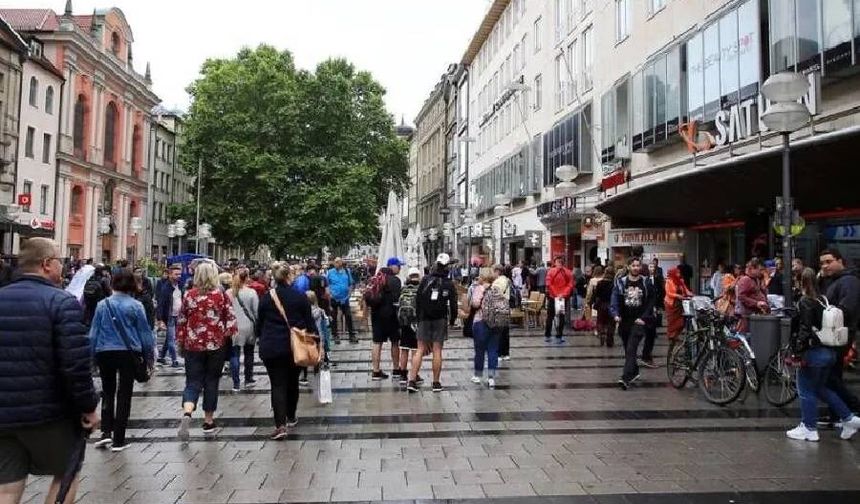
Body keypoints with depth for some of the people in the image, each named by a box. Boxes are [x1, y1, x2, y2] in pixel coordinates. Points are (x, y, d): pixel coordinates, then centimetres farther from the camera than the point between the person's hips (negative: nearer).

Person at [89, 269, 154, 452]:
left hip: (105, 352, 2)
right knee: (124, 395, 6)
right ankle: (118, 440, 8)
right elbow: (144, 332, -2)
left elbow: (93, 332, 5)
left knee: (107, 392, 19)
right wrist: (150, 357, 8)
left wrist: (93, 355, 15)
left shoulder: (102, 305, -1)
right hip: (128, 353, -2)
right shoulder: (135, 306, -7)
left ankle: (106, 432, 7)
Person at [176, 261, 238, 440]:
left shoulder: (189, 295, -1)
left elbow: (181, 321, 4)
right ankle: (208, 422, 19)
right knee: (211, 382, 11)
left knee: (193, 383, 6)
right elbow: (231, 319, -6)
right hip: (216, 345, -1)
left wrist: (181, 342, 15)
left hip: (193, 345, 1)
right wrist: (228, 335, 10)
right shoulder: (221, 295, -6)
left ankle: (186, 413, -20)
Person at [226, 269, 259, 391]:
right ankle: (248, 379, 25)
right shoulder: (251, 292, -8)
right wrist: (257, 326, 8)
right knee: (249, 353, 16)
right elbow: (256, 311, -5)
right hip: (248, 327, 0)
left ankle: (236, 383, 3)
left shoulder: (228, 293, -4)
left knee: (234, 355, 4)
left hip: (233, 327, 0)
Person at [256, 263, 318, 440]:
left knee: (278, 385, -1)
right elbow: (309, 322, -1)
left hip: (271, 347, -1)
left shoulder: (266, 298, -4)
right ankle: (291, 417, 33)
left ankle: (280, 425, -12)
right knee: (292, 382, 18)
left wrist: (260, 338, 22)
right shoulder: (301, 297, -5)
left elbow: (260, 322, 6)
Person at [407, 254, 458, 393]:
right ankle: (436, 383, 7)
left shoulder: (425, 280, -1)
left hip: (424, 319, 1)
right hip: (440, 319, -1)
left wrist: (419, 316, 10)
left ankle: (412, 380, -4)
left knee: (420, 350, 3)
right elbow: (453, 304, 1)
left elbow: (418, 300, 1)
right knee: (437, 351, 3)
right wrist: (452, 320, 14)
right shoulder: (449, 284, -1)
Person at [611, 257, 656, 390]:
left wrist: (644, 318, -7)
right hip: (624, 321, 3)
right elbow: (615, 300, -6)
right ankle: (634, 372, 33)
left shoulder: (646, 283, 2)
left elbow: (650, 303, 4)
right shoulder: (620, 283, 2)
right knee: (628, 350, 14)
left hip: (639, 321, -3)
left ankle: (626, 378, -21)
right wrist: (616, 314, -22)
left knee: (631, 349, -15)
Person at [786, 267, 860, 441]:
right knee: (820, 388, 22)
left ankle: (809, 429, 11)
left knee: (806, 390, 5)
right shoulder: (824, 300, 8)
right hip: (830, 352, 8)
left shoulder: (805, 302, -15)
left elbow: (805, 329, -20)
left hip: (814, 352, -8)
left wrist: (798, 352, -18)